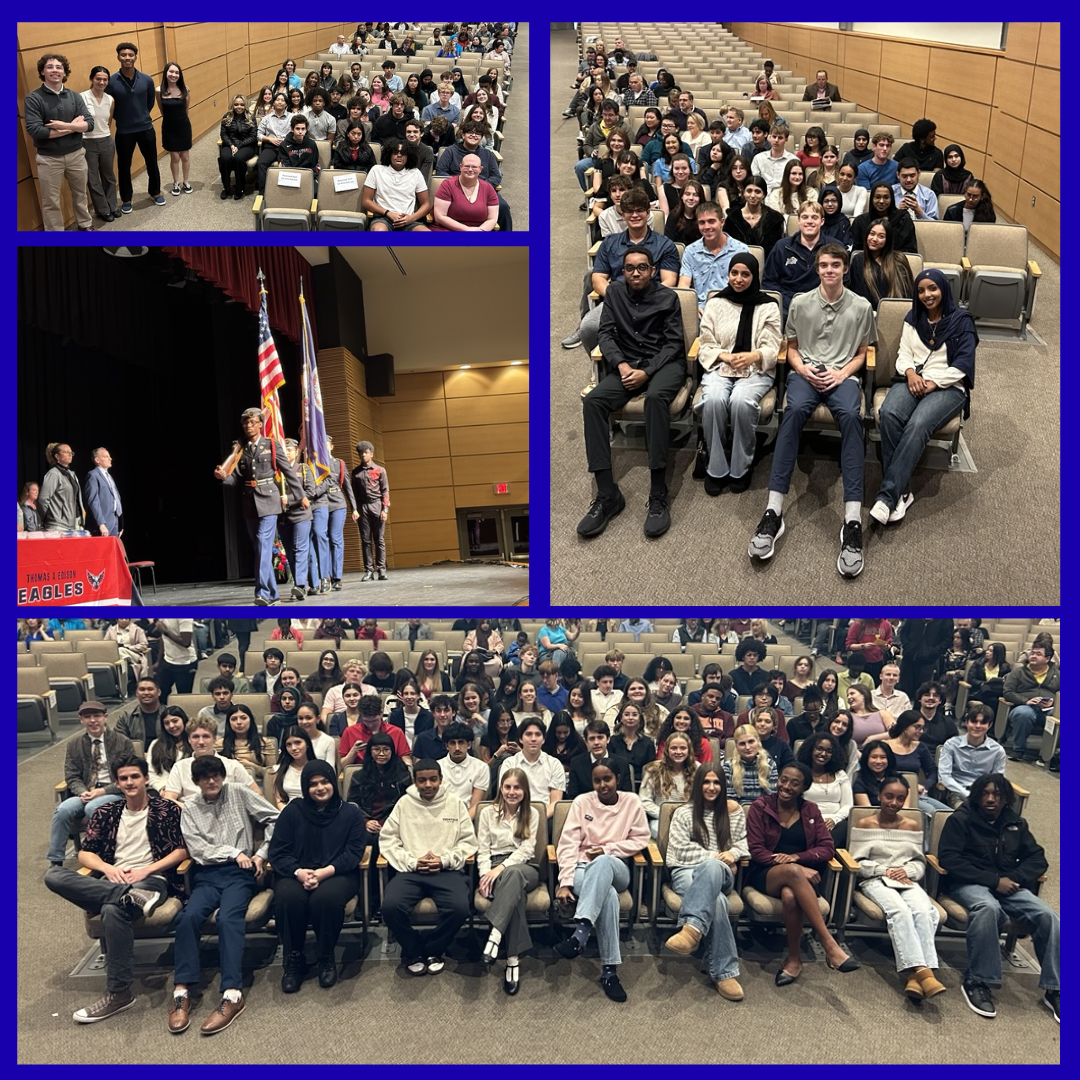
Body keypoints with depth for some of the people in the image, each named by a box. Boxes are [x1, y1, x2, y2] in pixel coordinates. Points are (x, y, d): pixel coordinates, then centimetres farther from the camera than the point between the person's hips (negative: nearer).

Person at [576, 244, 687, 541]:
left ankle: (658, 496, -39)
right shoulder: (614, 292, 13)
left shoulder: (667, 297, 5)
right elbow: (606, 334, 7)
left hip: (664, 363, -3)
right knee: (592, 401, -27)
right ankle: (607, 494, -30)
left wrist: (647, 372, -17)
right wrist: (621, 364, -13)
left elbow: (674, 343, -1)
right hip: (627, 364, 3)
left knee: (655, 397, -38)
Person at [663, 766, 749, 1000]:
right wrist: (715, 855, -9)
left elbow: (742, 842, 19)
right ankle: (724, 972, -40)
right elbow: (682, 850, 1)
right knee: (716, 901, -39)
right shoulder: (683, 813, 9)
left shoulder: (733, 810, 16)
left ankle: (692, 928, -58)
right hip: (687, 871, -1)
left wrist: (732, 854, -4)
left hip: (721, 873, 1)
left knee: (712, 867, -43)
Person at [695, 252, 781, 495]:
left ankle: (741, 468, -16)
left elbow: (771, 349, 0)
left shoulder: (768, 306, 7)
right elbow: (706, 346, 7)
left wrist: (753, 356, -22)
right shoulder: (715, 303, 11)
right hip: (719, 367, 1)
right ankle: (716, 468, -19)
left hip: (756, 370, -1)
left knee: (741, 402, -35)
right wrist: (725, 356, -14)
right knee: (713, 400, -33)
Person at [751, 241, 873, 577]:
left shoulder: (861, 307, 9)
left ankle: (852, 521, -43)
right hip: (805, 372, 0)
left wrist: (841, 374, -6)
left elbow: (860, 354, 14)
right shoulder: (800, 303, 10)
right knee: (794, 409, -36)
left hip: (843, 375, 0)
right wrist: (803, 369, -5)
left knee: (850, 415, -35)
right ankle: (773, 510, -41)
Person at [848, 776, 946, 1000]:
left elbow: (920, 862, 13)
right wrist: (884, 870, -13)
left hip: (907, 880, 3)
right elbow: (857, 863, 1)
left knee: (924, 911, -31)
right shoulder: (865, 824, 6)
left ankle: (914, 974, -40)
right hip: (875, 880, -3)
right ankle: (922, 971, -41)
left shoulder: (912, 826, 16)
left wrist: (907, 871, -9)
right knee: (900, 910, -35)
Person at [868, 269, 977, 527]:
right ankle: (901, 491, -32)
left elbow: (963, 364, -2)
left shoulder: (961, 320, 6)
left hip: (948, 386, -3)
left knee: (918, 424, -35)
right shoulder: (913, 318, 20)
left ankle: (888, 495, -39)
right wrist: (910, 373, -10)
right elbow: (904, 353, 12)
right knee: (888, 414, -33)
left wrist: (933, 383, -14)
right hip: (913, 380, 3)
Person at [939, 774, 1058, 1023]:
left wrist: (1014, 878, -10)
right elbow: (948, 859, -10)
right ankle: (976, 981, -27)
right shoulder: (960, 820, -1)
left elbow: (1038, 859, 11)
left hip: (1008, 885, 5)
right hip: (970, 883, -5)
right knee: (987, 907, -38)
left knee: (1048, 916, -22)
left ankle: (1053, 989, -9)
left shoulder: (1016, 824, 15)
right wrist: (993, 880, -17)